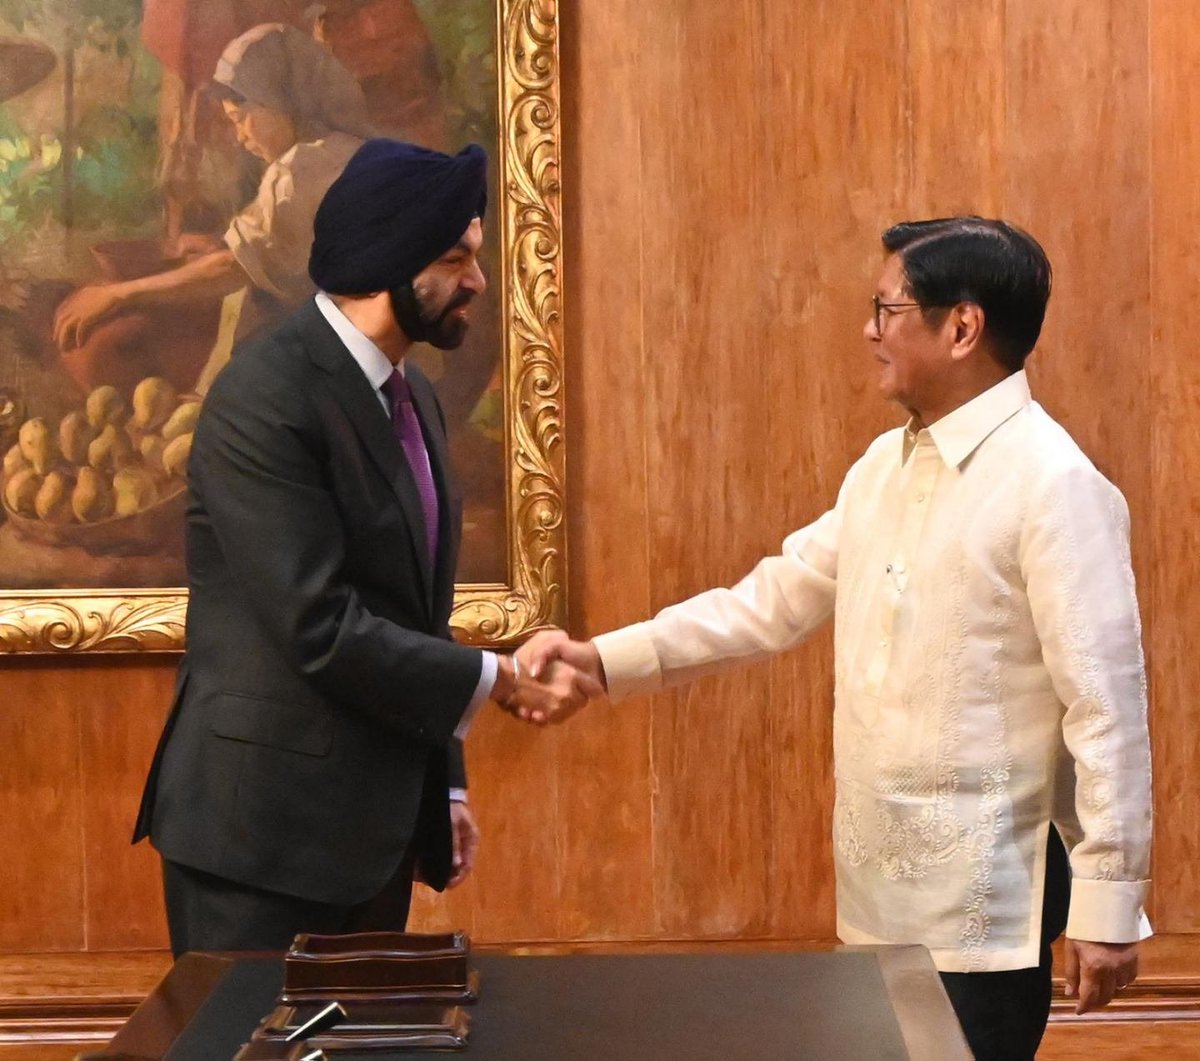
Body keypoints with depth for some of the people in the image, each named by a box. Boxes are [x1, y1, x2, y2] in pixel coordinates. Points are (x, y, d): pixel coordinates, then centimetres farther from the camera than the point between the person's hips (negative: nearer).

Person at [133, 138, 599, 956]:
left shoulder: (414, 397, 11)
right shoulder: (265, 399, -17)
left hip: (377, 823, 8)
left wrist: (446, 784, 16)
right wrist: (500, 680, -15)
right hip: (267, 827, -8)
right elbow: (322, 629, -22)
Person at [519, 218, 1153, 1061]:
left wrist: (1108, 903, -17)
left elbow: (1106, 705, -18)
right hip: (883, 878, 8)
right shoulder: (883, 467, 9)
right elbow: (775, 600, 13)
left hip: (985, 896, -8)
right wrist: (607, 660, 3)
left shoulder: (1055, 485, -17)